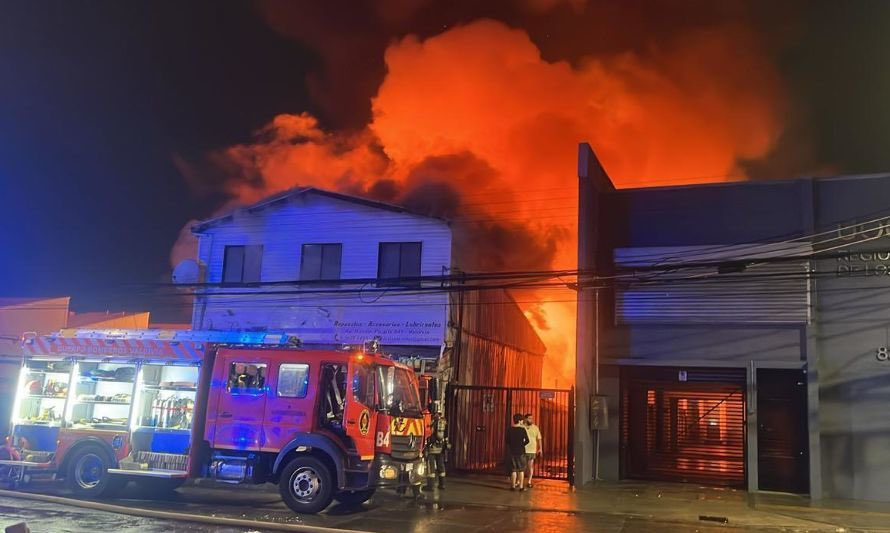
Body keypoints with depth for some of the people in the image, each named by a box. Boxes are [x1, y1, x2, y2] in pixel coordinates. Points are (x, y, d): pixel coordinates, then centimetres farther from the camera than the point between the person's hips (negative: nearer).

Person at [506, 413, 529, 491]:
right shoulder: (522, 429, -10)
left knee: (513, 469, 10)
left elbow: (507, 441, 3)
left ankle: (513, 486, 11)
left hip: (512, 451, 3)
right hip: (521, 451, -3)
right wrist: (522, 445, 8)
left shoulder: (509, 429, -2)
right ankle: (521, 486, 7)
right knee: (521, 469, 7)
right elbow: (527, 441, -9)